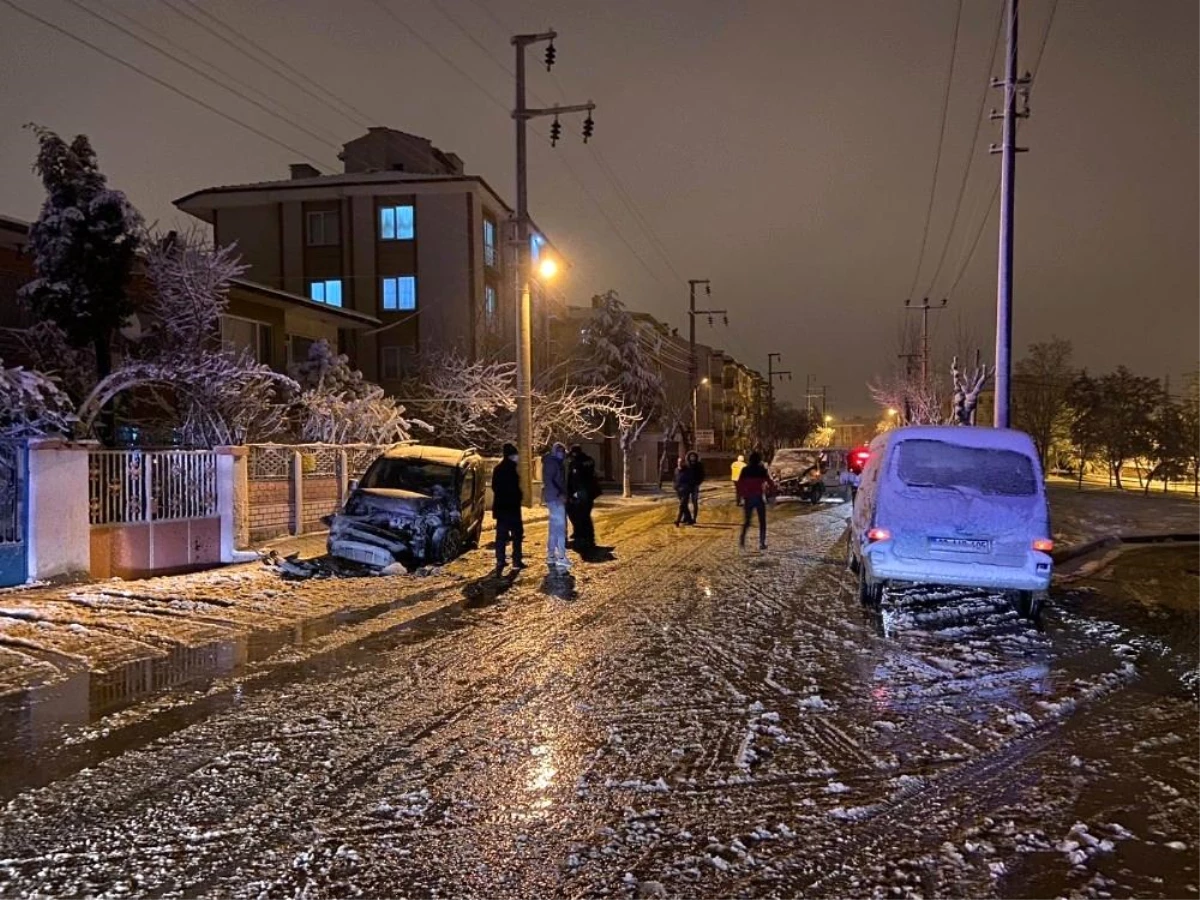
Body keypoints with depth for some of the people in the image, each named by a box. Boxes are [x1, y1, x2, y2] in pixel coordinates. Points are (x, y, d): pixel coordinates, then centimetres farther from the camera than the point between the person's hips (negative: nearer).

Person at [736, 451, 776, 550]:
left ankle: (742, 540, -5)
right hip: (759, 498, -2)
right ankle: (762, 543, 4)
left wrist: (741, 495, 8)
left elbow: (740, 484, -3)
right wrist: (770, 492, 11)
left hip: (748, 498, 2)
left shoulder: (745, 470, 0)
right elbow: (771, 483, -6)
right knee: (762, 521, 9)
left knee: (746, 520, 13)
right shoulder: (763, 470, -4)